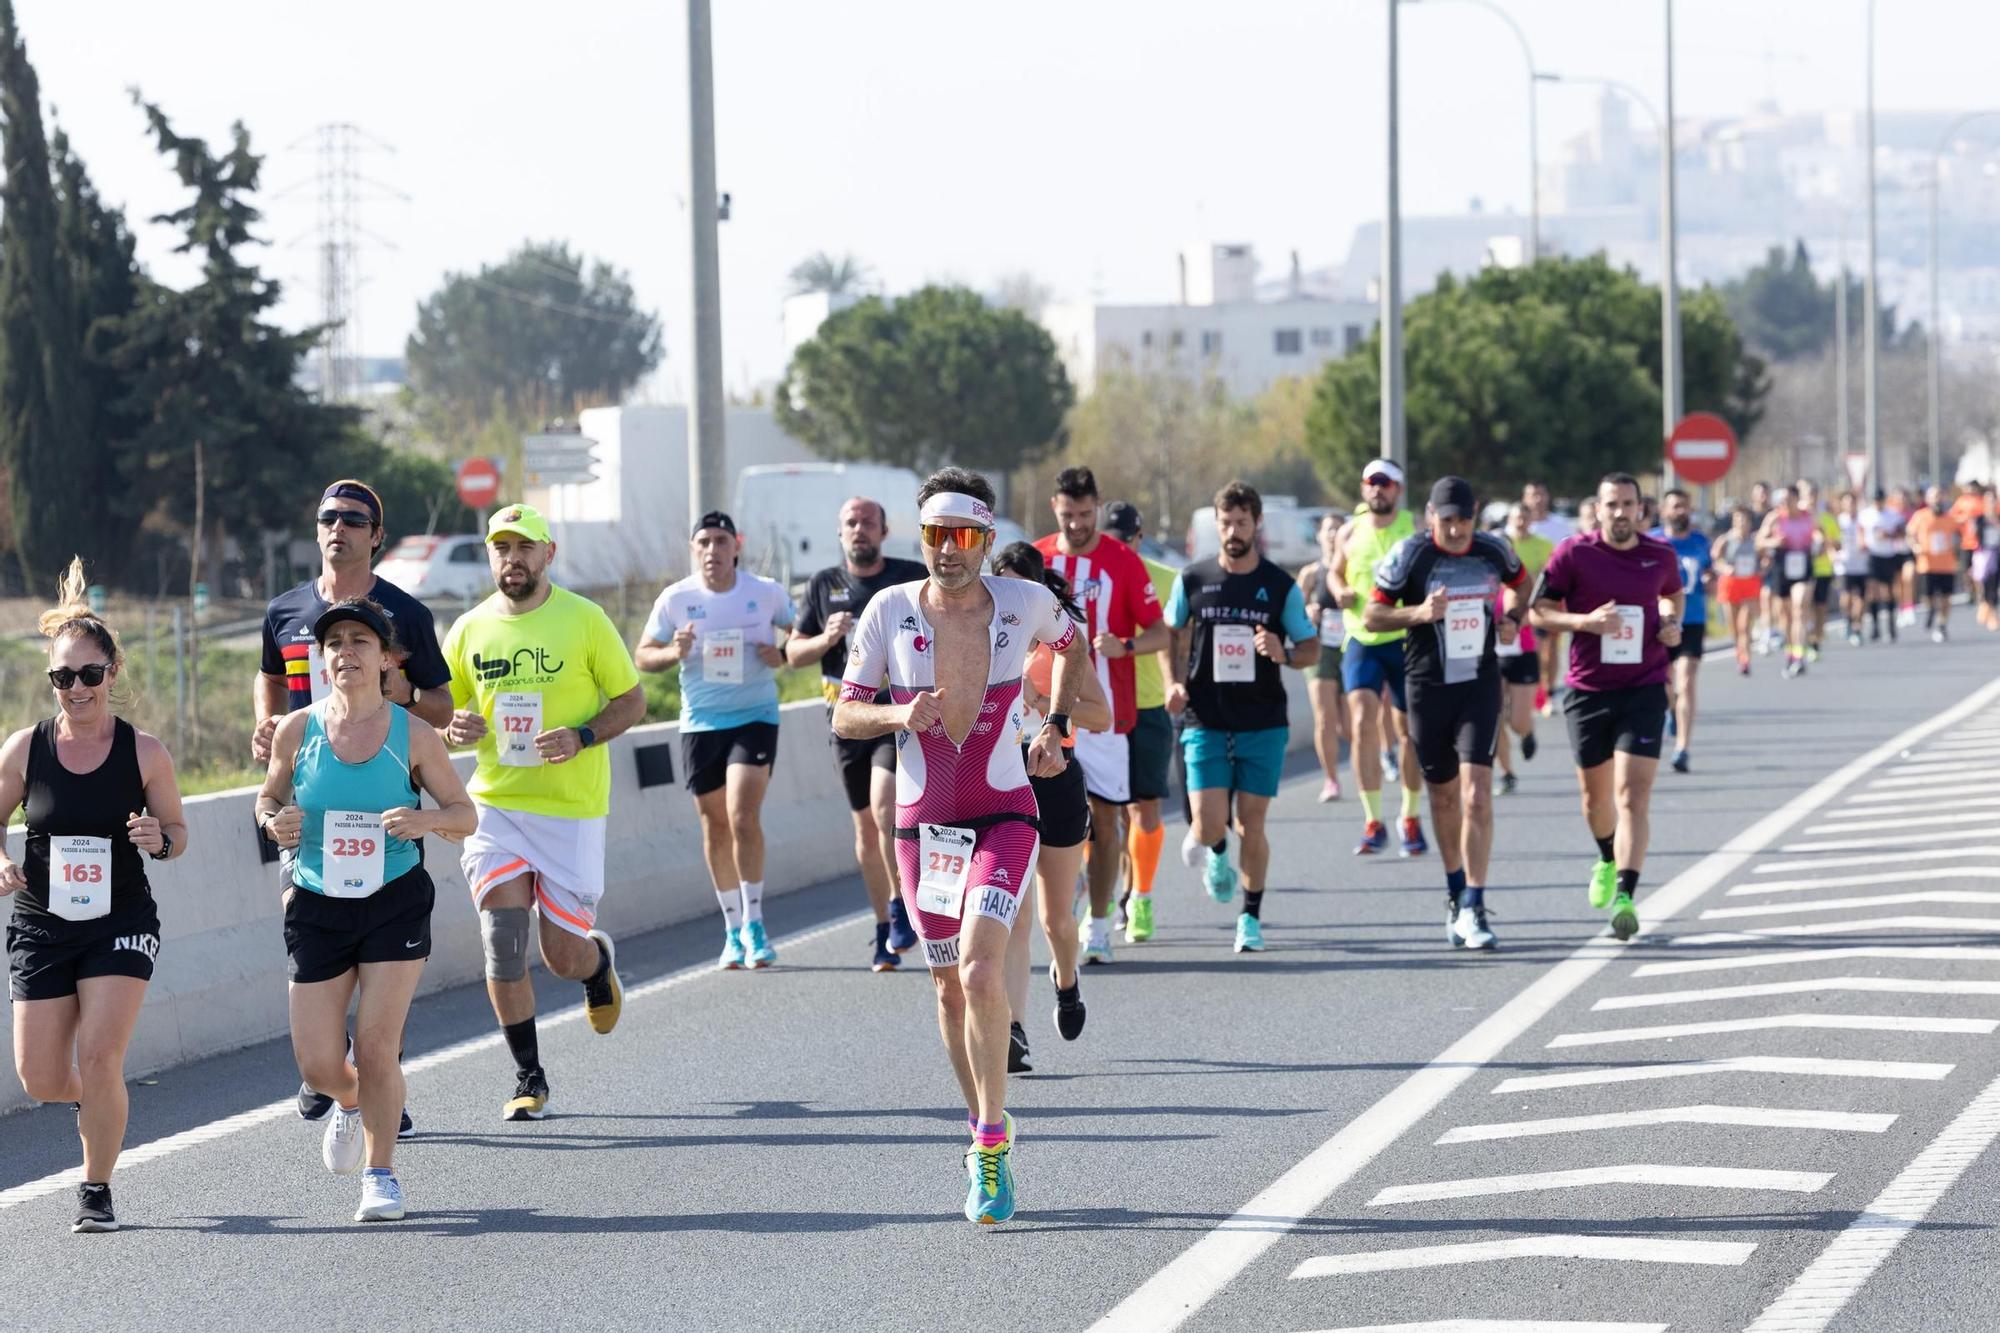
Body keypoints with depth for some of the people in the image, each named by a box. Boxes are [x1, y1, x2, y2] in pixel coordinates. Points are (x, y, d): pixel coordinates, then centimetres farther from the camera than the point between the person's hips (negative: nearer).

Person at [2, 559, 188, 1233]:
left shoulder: (144, 753, -8)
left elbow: (177, 832, 3)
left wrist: (160, 839, -19)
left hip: (122, 925, -2)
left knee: (100, 1059, -14)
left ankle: (97, 1190, 5)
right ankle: (94, 1104, 39)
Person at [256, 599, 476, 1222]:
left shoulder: (415, 737, -7)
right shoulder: (297, 731, -4)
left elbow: (465, 815, 1)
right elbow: (269, 799, 12)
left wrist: (425, 820, -20)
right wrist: (275, 821, -12)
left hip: (396, 905, -2)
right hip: (317, 908, 2)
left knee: (377, 1048, -7)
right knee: (318, 1065, 0)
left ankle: (382, 1173, 14)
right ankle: (349, 1104, 38)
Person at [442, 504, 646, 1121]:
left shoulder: (583, 619, -3)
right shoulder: (469, 629, 5)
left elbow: (632, 700, 2)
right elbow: (447, 707, 17)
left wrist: (582, 736, -16)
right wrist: (454, 726, -8)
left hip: (571, 809, -2)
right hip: (495, 806, 2)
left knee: (564, 956, 0)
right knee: (503, 941, -10)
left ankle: (599, 960, 39)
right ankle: (529, 1078, 4)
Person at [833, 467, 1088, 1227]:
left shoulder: (1023, 602, -5)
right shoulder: (890, 612, -4)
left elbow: (1072, 647, 18)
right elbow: (844, 715, 1)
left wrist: (1055, 728, 5)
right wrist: (898, 716, -19)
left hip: (1003, 815, -2)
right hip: (922, 822, 3)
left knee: (981, 971, -21)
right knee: (950, 988, 10)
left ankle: (991, 1145, -13)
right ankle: (986, 1131, 29)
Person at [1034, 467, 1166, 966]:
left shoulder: (1122, 560, -2)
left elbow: (1159, 633, -3)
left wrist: (1123, 646, -21)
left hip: (1104, 713, -1)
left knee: (1103, 817, 3)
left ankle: (1098, 925, 12)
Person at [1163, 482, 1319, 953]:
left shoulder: (1280, 586, 1)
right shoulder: (1192, 580, 2)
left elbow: (1311, 647, 7)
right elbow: (1172, 634, 15)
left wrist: (1283, 653, -15)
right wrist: (1176, 682, -1)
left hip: (1263, 724, 0)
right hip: (1206, 723, 0)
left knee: (1251, 824, 1)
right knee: (1209, 826, -8)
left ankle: (1251, 917, 18)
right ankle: (1216, 854, 29)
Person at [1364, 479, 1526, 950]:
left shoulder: (1493, 551, 0)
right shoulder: (1409, 555, -8)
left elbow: (1520, 583, 23)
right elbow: (1371, 615, -5)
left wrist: (1512, 619, 4)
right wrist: (1419, 613, -21)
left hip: (1480, 685, 0)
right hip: (1428, 687, 0)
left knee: (1477, 792, -13)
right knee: (1443, 794, 12)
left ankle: (1473, 907, -13)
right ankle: (1456, 894, 32)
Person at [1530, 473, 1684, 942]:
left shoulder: (1661, 556, 3)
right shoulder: (1574, 553, -5)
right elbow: (1539, 610, -4)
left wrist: (1673, 623, 2)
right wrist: (1584, 621, -20)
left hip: (1644, 690, -1)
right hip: (1588, 690, 1)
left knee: (1632, 798, -13)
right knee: (1595, 795, 15)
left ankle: (1625, 897, -20)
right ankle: (1608, 861, 46)